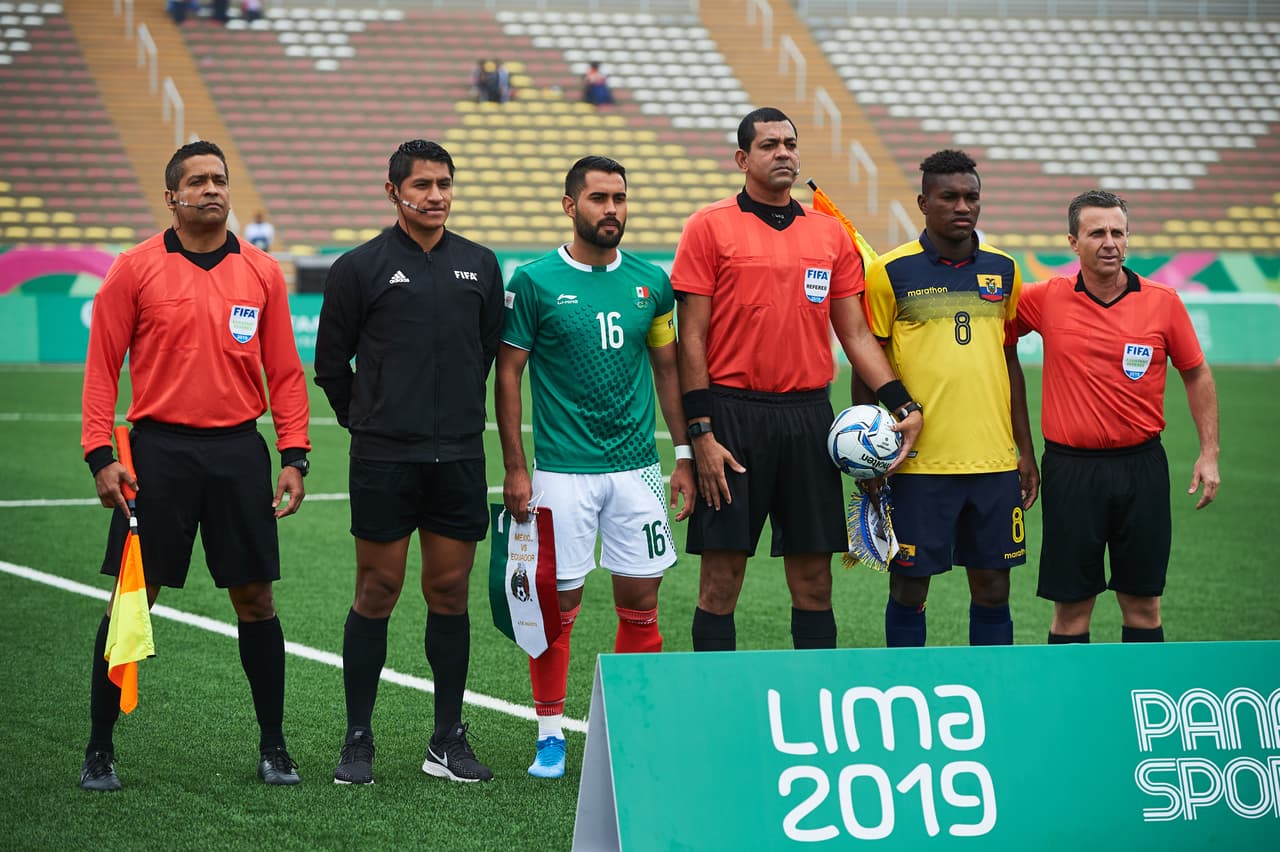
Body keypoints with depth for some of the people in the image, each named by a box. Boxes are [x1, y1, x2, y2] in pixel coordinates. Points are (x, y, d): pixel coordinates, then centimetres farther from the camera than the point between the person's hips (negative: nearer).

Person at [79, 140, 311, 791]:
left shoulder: (261, 273, 7)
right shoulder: (136, 269, 0)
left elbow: (284, 372, 9)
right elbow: (102, 366, 1)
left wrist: (294, 456, 1)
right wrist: (100, 455, -7)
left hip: (239, 451, 2)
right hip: (159, 450, -2)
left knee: (254, 598, 4)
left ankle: (273, 747, 14)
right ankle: (99, 750, 10)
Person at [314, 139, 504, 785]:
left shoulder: (480, 266, 9)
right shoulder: (360, 267, -1)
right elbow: (331, 363, 6)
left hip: (459, 457, 3)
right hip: (383, 459, -3)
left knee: (450, 592, 6)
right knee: (377, 592, 0)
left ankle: (448, 741, 13)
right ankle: (358, 742, 8)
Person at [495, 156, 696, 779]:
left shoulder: (650, 283, 7)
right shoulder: (535, 282, -4)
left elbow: (668, 369, 15)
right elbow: (508, 374, -1)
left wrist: (685, 456, 10)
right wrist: (514, 468, -5)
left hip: (637, 466, 3)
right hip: (562, 468, -3)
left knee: (641, 601, 4)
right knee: (559, 603, 1)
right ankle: (551, 733, 13)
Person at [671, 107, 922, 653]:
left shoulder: (830, 234, 11)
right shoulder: (710, 227, -1)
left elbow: (855, 334, 13)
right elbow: (692, 340, -3)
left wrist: (903, 406, 1)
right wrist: (701, 433, -10)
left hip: (809, 414, 4)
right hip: (733, 412, -4)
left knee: (813, 576, 6)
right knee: (722, 575, -2)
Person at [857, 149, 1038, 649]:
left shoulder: (1002, 270, 9)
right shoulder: (891, 273, -3)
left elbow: (1010, 362, 16)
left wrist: (1025, 450, 14)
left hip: (994, 459, 4)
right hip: (917, 464, -3)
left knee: (992, 585, 7)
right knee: (909, 588, 2)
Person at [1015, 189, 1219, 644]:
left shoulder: (1163, 302, -1)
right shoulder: (1046, 299, -2)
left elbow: (1196, 375, 8)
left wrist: (1209, 453, 4)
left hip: (1141, 466, 1)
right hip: (1071, 466, -1)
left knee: (1142, 602, 6)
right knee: (1072, 605, 3)